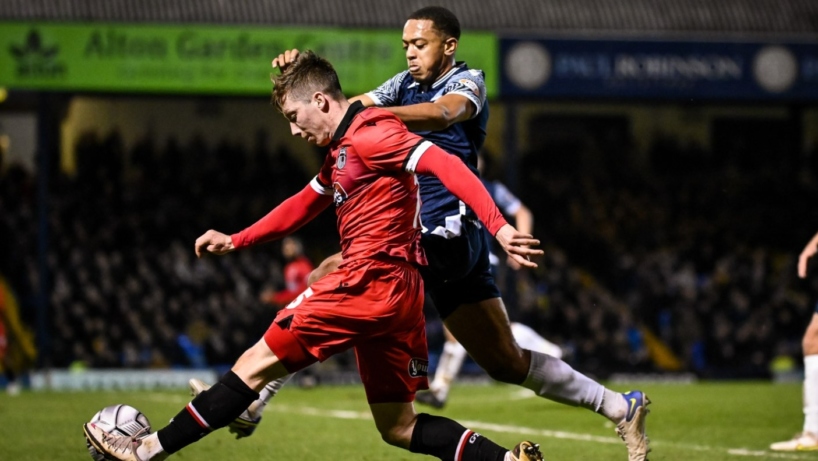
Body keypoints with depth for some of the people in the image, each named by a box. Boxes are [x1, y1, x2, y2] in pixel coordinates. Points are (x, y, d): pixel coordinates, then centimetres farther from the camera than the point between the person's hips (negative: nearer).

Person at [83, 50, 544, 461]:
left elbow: (445, 164, -19)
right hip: (399, 293, 10)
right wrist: (235, 241, 34)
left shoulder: (370, 133, -9)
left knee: (258, 362, -3)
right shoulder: (340, 153, 22)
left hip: (372, 280, -10)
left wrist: (498, 225, -29)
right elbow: (303, 206, 36)